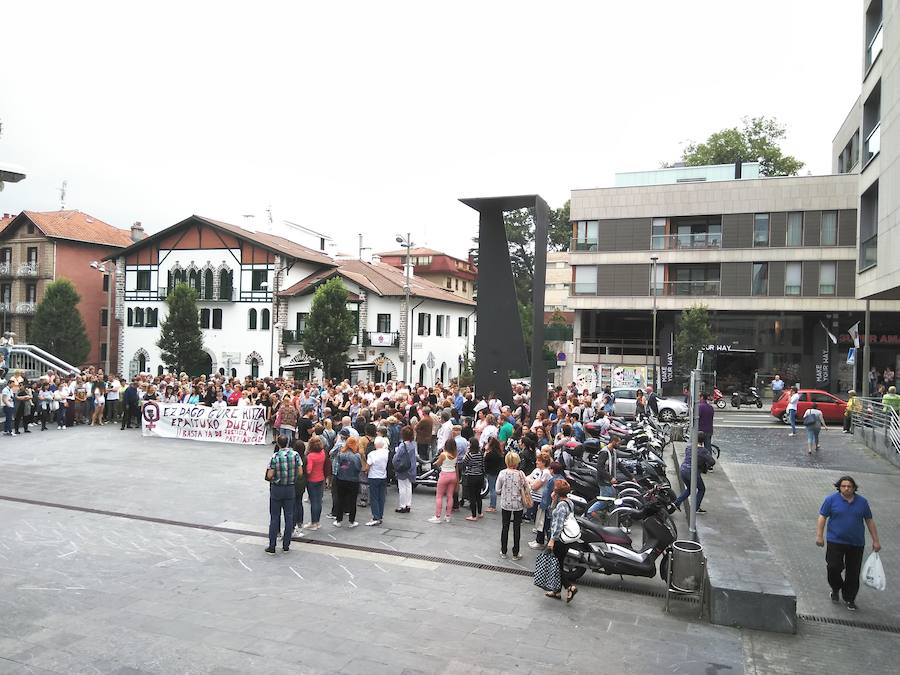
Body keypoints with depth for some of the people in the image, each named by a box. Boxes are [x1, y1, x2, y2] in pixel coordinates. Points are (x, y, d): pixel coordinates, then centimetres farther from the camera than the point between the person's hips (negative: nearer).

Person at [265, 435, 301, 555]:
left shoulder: (275, 457, -14)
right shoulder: (295, 454, -6)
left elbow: (269, 475, -12)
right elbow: (300, 472, -3)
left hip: (276, 489, -2)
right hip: (290, 489, 2)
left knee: (274, 517, 5)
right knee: (289, 516, 10)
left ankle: (272, 547, 7)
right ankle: (286, 545, 15)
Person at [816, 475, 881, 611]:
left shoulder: (862, 502, 4)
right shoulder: (831, 499, -4)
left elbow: (870, 521, 10)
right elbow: (822, 517, -3)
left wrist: (875, 540, 8)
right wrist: (819, 535, -10)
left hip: (856, 544, 2)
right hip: (835, 542, -2)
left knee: (853, 573, 5)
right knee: (834, 567, -8)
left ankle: (850, 599, 21)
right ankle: (836, 589, 20)